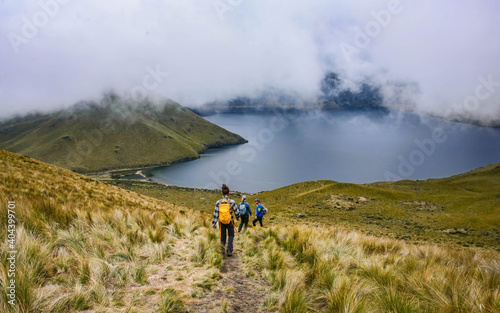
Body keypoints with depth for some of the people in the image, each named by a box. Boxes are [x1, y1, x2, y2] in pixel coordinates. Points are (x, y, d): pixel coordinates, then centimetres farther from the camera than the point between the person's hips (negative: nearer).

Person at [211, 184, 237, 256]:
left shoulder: (218, 202, -7)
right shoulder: (232, 202, -12)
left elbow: (215, 214, -6)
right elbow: (236, 211, -3)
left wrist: (214, 224, -1)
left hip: (221, 222, 2)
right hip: (230, 222, -1)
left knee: (223, 236, 18)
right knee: (231, 236, 13)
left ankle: (223, 249, 26)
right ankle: (229, 250, 2)